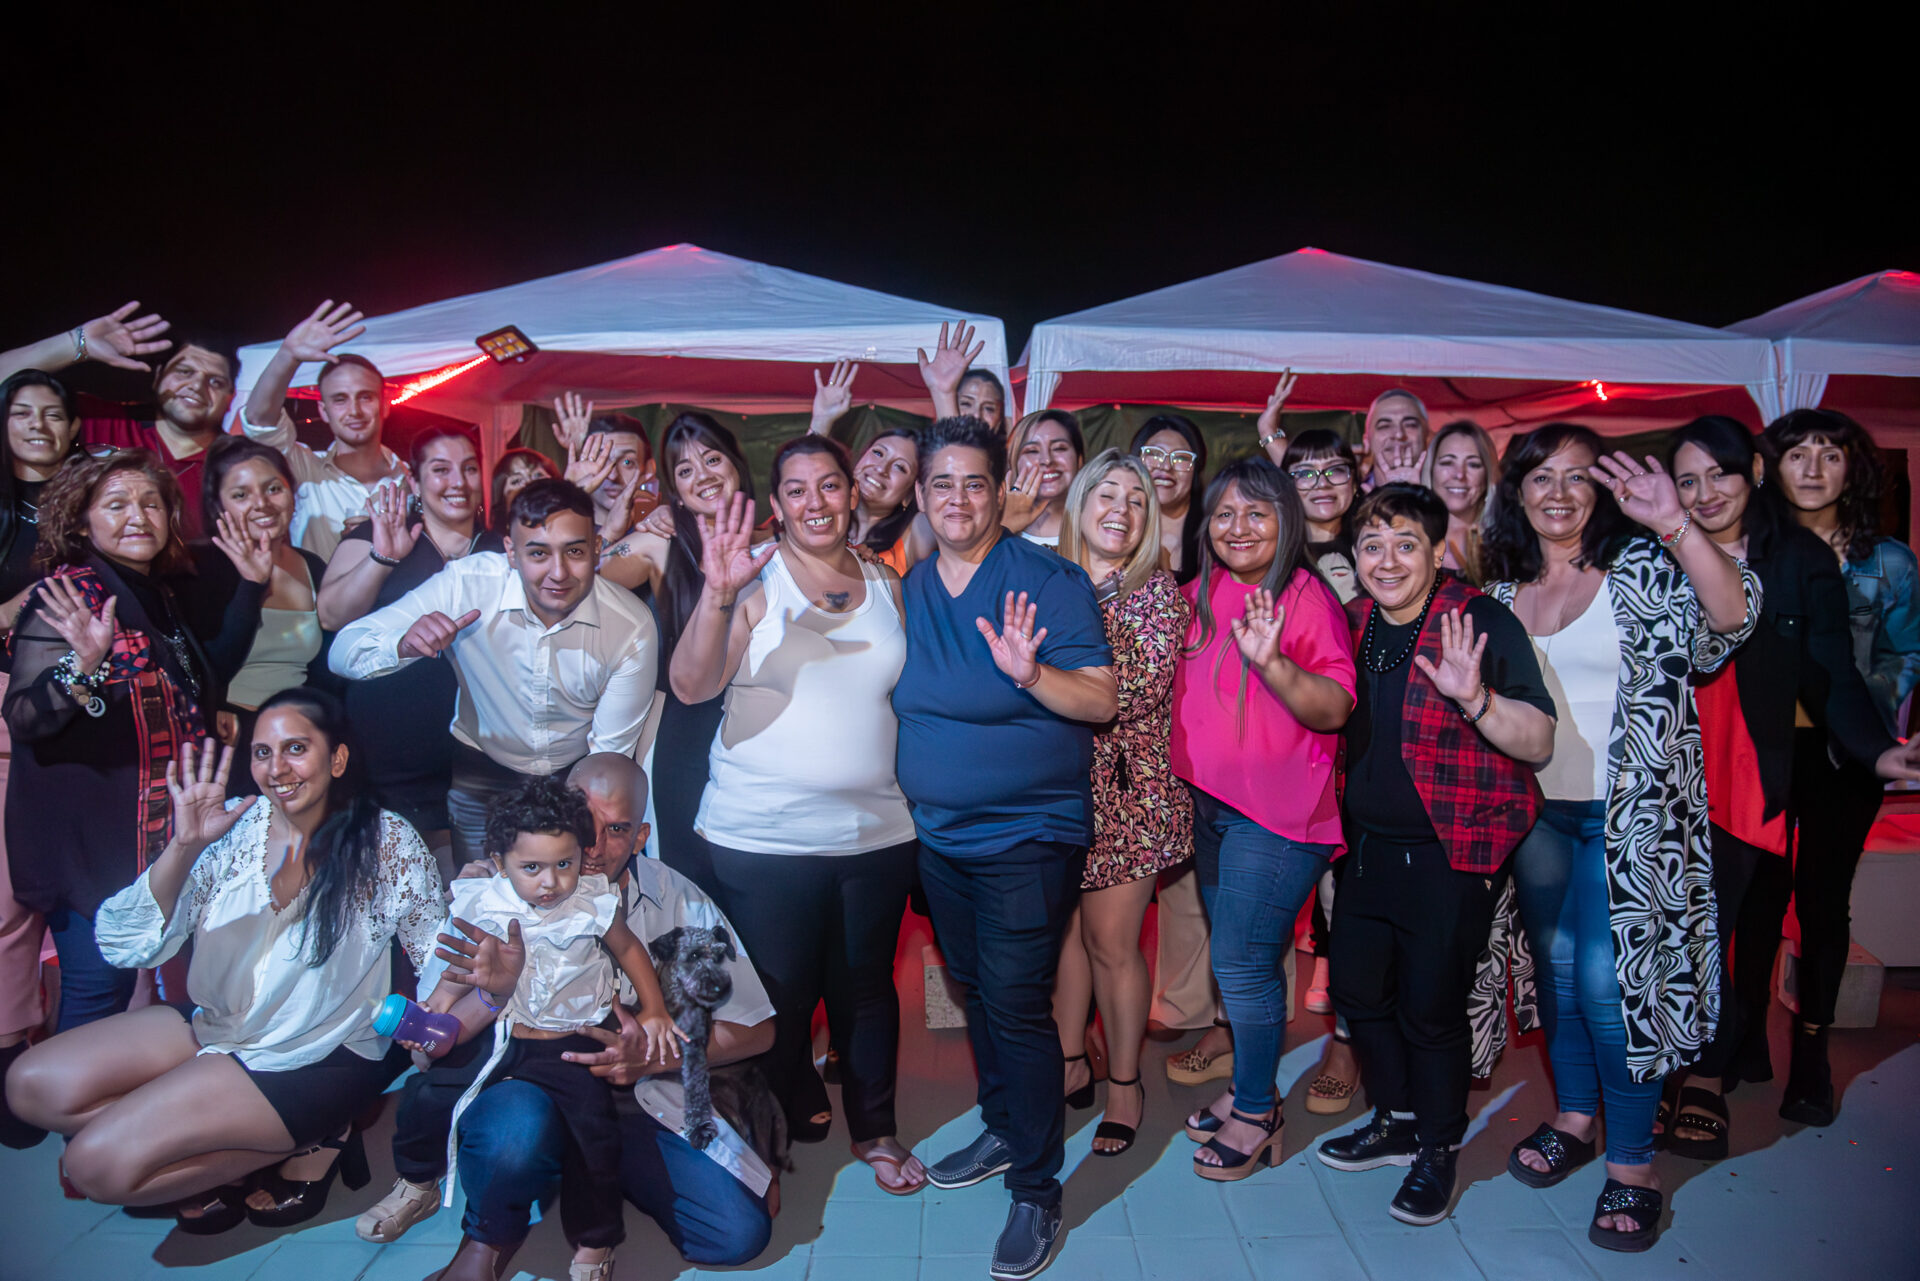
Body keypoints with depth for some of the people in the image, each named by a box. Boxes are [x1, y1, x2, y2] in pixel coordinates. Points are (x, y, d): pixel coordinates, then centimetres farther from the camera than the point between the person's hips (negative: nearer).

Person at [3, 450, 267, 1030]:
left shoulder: (160, 594, 10)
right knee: (100, 987, -4)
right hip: (91, 838, -8)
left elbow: (206, 676, 21)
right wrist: (84, 665, -38)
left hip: (162, 830, 8)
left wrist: (250, 590, 14)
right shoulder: (69, 595, -13)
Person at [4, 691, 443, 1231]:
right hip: (220, 1026, 6)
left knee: (99, 1162, -16)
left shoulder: (385, 842, -14)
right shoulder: (232, 827, -4)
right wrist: (183, 847, -24)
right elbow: (125, 945, -11)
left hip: (321, 1062, -6)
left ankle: (307, 1144, 2)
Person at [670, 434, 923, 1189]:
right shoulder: (754, 578, -6)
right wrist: (716, 596, -26)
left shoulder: (886, 584, 8)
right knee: (778, 995, 7)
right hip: (762, 837, -3)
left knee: (867, 987, 14)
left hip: (875, 834, 4)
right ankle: (792, 1120, 32)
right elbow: (690, 686, -14)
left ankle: (876, 1129, 33)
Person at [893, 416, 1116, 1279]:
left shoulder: (1047, 580, -12)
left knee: (1017, 1005, -4)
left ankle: (1036, 1191, 11)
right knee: (975, 991, 19)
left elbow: (1101, 700, -16)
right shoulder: (910, 587, 6)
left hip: (1028, 833, -6)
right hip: (938, 831, 6)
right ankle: (1002, 1132, 38)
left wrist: (1031, 672, -33)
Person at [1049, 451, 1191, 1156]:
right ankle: (1071, 1065, 32)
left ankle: (1124, 1084, 23)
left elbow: (1139, 692, -20)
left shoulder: (1160, 592, -6)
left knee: (1110, 941, 4)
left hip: (1126, 788, -3)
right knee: (1063, 928, 13)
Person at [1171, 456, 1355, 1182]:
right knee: (1236, 958, 16)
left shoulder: (1307, 597, -12)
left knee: (1242, 962, -3)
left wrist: (1272, 662, -35)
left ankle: (1256, 1116, 14)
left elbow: (1335, 709, -21)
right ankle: (1248, 1088, 31)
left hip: (1278, 812, -7)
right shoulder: (1200, 595, 8)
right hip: (1210, 803, 7)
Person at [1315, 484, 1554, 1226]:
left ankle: (1438, 1150, 24)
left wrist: (1475, 699, -37)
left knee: (1430, 1005, 1)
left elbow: (1540, 742, -20)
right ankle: (1397, 1122, 37)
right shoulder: (1354, 625, 4)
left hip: (1453, 852, -6)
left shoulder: (1484, 623, -15)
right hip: (1369, 845, 7)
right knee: (1357, 989, 14)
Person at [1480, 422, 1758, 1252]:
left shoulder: (1641, 570, -5)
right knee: (1556, 965, 13)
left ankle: (1632, 1163, 11)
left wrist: (1676, 526, -32)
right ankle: (1573, 1116, 31)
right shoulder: (1504, 593, 8)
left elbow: (1730, 622, -23)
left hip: (1628, 812, -4)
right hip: (1537, 810, 5)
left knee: (1608, 979, -5)